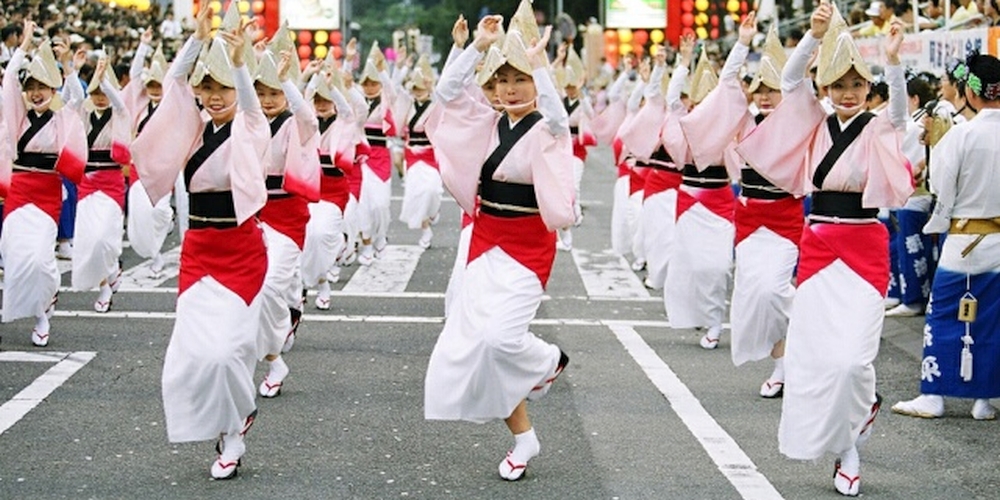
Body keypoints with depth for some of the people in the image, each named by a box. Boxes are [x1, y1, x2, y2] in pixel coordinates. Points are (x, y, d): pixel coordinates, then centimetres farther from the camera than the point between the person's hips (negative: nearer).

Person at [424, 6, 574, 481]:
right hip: (486, 243, 6)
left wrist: (538, 63, -30)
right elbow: (447, 90, 0)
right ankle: (523, 437, 13)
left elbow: (557, 116, -31)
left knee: (500, 335, -20)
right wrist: (478, 46, -8)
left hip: (528, 247, -6)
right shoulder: (488, 123, 8)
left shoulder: (547, 132, -8)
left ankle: (549, 360, 16)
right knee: (476, 339, 1)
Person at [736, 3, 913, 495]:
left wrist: (892, 61, -40)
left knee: (851, 355, -14)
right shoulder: (816, 125, 8)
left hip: (864, 248, -3)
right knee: (812, 352, 0)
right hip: (817, 245, 3)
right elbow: (790, 79, -4)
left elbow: (899, 108, -22)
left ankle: (848, 446, 14)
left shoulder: (878, 129, -1)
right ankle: (846, 444, 18)